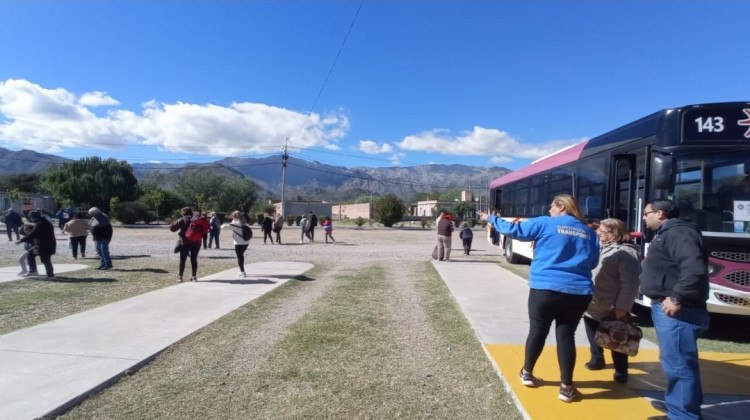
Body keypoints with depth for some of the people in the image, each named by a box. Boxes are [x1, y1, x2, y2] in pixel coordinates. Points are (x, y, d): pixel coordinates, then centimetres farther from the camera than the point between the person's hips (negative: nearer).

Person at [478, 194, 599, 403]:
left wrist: (491, 219, 15)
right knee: (566, 334, 7)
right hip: (578, 291, 3)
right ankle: (566, 387, 10)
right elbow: (592, 262, 18)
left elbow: (514, 229, 2)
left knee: (537, 330, 11)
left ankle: (527, 373, 27)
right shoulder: (589, 232, 11)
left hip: (545, 288, -3)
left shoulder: (546, 224, -1)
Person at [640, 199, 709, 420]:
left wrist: (677, 298, -25)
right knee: (675, 364, 18)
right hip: (667, 309, 11)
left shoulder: (678, 231, -13)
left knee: (678, 366, -6)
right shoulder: (666, 234, 20)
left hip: (676, 311, -11)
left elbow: (695, 269, -26)